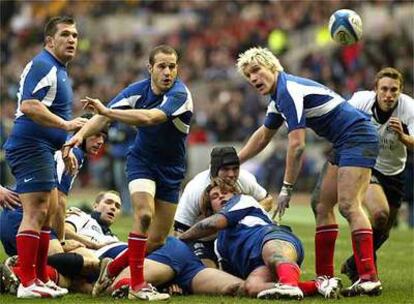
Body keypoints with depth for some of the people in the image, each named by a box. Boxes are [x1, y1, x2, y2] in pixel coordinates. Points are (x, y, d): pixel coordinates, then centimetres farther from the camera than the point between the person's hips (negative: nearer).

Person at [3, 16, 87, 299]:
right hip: (31, 146, -11)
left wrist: (65, 148, 28)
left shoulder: (59, 70, 20)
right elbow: (28, 106, -26)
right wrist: (66, 125, -26)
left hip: (43, 150, 11)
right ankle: (27, 283, -14)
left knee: (49, 212, 14)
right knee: (36, 213, -13)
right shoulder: (42, 66, -13)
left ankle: (40, 279, 20)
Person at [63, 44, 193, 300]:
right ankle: (137, 283, -21)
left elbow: (149, 117, -39)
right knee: (144, 214, -27)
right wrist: (81, 135, -32)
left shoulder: (180, 94, -23)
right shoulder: (137, 91, -10)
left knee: (158, 240, 4)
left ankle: (113, 269, 27)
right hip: (141, 161, 0)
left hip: (171, 170, 0)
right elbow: (104, 117, -12)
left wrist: (107, 111, -44)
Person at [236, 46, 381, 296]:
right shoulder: (279, 96, 14)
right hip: (344, 143, 11)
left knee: (348, 205, -20)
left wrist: (287, 188, -16)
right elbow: (263, 136, 30)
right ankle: (326, 276, 10)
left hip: (357, 137, -11)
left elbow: (297, 145, -21)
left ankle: (370, 278, -27)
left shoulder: (289, 90, -17)